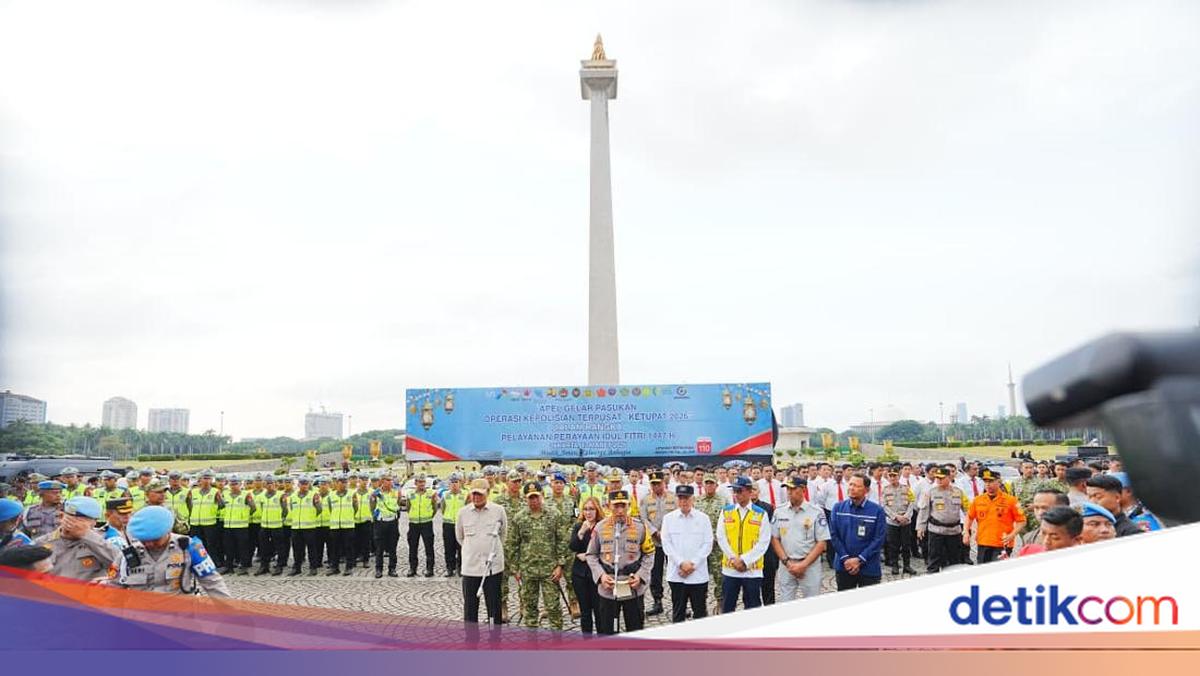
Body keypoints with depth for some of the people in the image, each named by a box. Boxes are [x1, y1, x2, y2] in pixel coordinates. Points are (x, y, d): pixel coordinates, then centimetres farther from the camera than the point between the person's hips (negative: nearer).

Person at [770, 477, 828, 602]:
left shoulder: (816, 512, -5)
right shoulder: (779, 511, 3)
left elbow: (822, 543, -5)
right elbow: (774, 539, 7)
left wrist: (803, 564, -11)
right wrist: (787, 562, -5)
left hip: (810, 566, -2)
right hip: (786, 565, 3)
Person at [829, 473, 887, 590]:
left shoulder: (877, 511, -6)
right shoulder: (838, 508, 1)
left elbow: (879, 539, -9)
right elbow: (834, 535, -1)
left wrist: (859, 560, -14)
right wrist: (845, 559, -11)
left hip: (869, 568, -2)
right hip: (843, 566, 2)